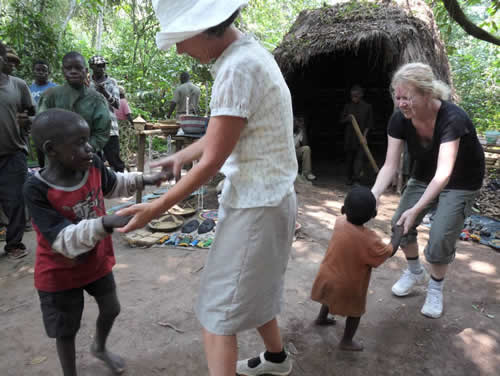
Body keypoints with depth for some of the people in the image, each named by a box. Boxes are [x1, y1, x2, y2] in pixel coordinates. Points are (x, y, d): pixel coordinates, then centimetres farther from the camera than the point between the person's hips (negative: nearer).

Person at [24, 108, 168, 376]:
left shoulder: (93, 166, -15)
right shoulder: (37, 190, -30)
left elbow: (113, 185, 11)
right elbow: (65, 240, -35)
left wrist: (143, 180, 2)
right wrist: (106, 223, -48)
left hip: (97, 260, 5)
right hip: (60, 273, -5)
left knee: (111, 309, 23)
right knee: (66, 330, 14)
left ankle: (99, 347, 55)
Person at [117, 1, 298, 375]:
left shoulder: (239, 67, -22)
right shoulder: (247, 54, 10)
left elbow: (212, 161, -19)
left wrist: (156, 208, -10)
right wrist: (180, 156, 11)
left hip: (256, 205, -10)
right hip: (261, 198, 10)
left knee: (218, 311, 0)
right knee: (252, 289, 25)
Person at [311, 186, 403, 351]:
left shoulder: (340, 222, -16)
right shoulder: (369, 239, -31)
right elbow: (390, 251, -14)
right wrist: (398, 232, -1)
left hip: (327, 277, 6)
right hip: (347, 287, -6)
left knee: (331, 296, 35)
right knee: (355, 311, 21)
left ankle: (322, 318, 58)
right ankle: (347, 341, 35)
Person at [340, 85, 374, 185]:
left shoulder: (367, 107, 3)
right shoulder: (348, 106, 9)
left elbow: (369, 123, 3)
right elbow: (341, 119, 12)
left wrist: (365, 134, -8)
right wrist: (347, 119, -11)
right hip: (349, 135, 2)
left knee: (360, 155, -16)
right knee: (349, 157, 5)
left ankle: (356, 175, -25)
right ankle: (350, 178, 14)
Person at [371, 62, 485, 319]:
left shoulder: (453, 118, -35)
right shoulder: (399, 120, -20)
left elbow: (443, 173, -43)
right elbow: (390, 165, -22)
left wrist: (416, 209, -53)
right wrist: (372, 196, -39)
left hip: (461, 182, -5)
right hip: (424, 175, 5)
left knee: (440, 238, -13)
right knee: (400, 224, -3)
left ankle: (436, 288, 16)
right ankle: (415, 272, 25)